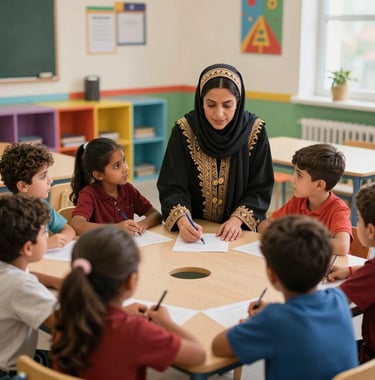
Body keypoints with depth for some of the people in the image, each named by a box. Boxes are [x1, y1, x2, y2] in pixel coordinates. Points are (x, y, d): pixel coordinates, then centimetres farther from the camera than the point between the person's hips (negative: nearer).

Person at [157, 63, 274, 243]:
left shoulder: (254, 130, -6)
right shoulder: (184, 130, -8)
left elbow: (260, 189, -2)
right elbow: (172, 187, -10)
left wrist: (237, 219, -17)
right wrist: (182, 220, -28)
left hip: (237, 232, -1)